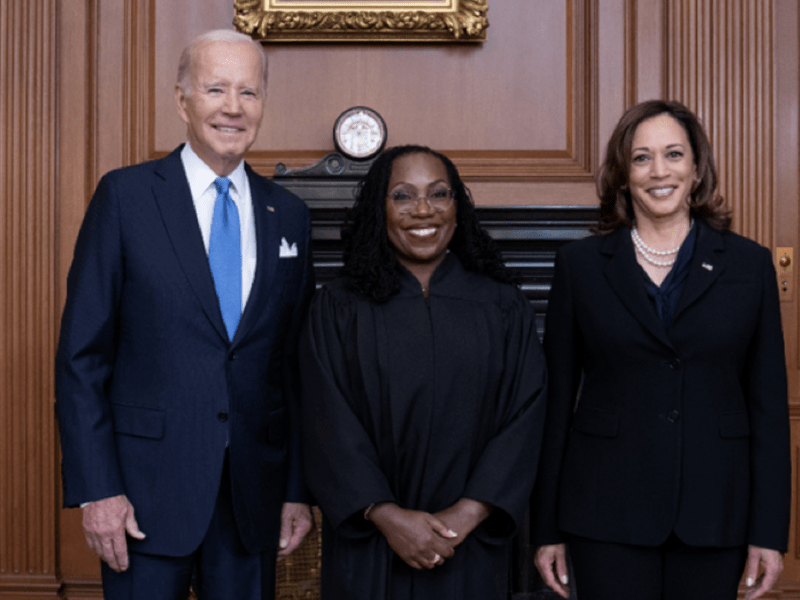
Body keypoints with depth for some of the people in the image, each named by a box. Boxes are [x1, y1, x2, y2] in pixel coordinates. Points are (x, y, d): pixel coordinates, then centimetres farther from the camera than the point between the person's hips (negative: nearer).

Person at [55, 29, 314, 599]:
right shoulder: (125, 196, -3)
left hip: (254, 493, 3)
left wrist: (299, 489, 6)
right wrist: (97, 489, -10)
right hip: (148, 487, -3)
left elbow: (296, 364, 9)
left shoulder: (288, 214, 8)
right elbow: (81, 355, -5)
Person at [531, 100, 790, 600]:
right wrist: (548, 528, 2)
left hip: (715, 512, 1)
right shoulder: (581, 265, 3)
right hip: (609, 515, -1)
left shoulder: (750, 264, 4)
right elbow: (557, 398, 4)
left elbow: (769, 403, 4)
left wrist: (769, 529, -1)